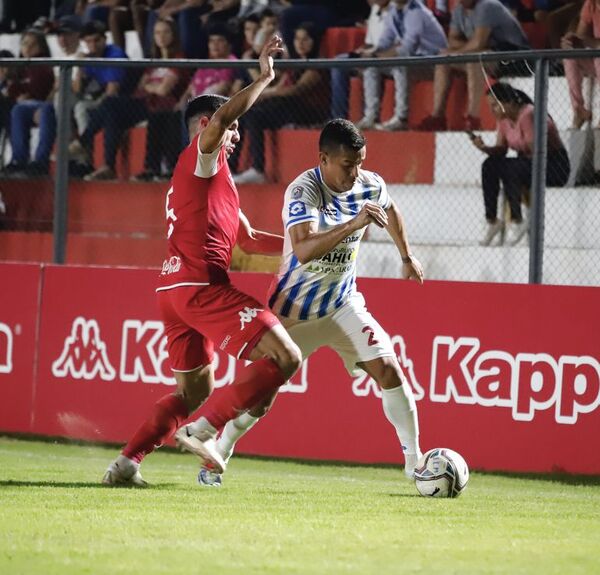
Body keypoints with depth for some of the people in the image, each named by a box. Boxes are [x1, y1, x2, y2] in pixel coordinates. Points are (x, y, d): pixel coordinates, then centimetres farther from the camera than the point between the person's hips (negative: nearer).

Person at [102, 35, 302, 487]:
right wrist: (265, 78, -16)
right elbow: (223, 114, -23)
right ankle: (205, 431, -16)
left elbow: (250, 239, 30)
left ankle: (126, 463, 15)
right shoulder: (201, 157, 0)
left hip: (177, 287, 10)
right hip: (200, 285, -10)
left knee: (195, 390, 20)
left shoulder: (210, 178, 29)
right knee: (284, 356, -14)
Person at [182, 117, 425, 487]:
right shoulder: (303, 191, -25)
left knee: (389, 369, -13)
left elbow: (390, 210, 20)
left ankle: (414, 460, -1)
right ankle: (217, 458, 22)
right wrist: (352, 225, -52)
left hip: (343, 304, 4)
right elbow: (305, 249, -43)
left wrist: (407, 256, 24)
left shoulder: (370, 186, -7)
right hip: (294, 310, -4)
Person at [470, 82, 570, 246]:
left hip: (555, 167, -9)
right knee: (489, 165, -10)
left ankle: (517, 221, -23)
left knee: (509, 168, -32)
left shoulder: (528, 115, -21)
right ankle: (491, 220, -11)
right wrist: (484, 148, -14)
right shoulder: (504, 119, 6)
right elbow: (501, 150, 4)